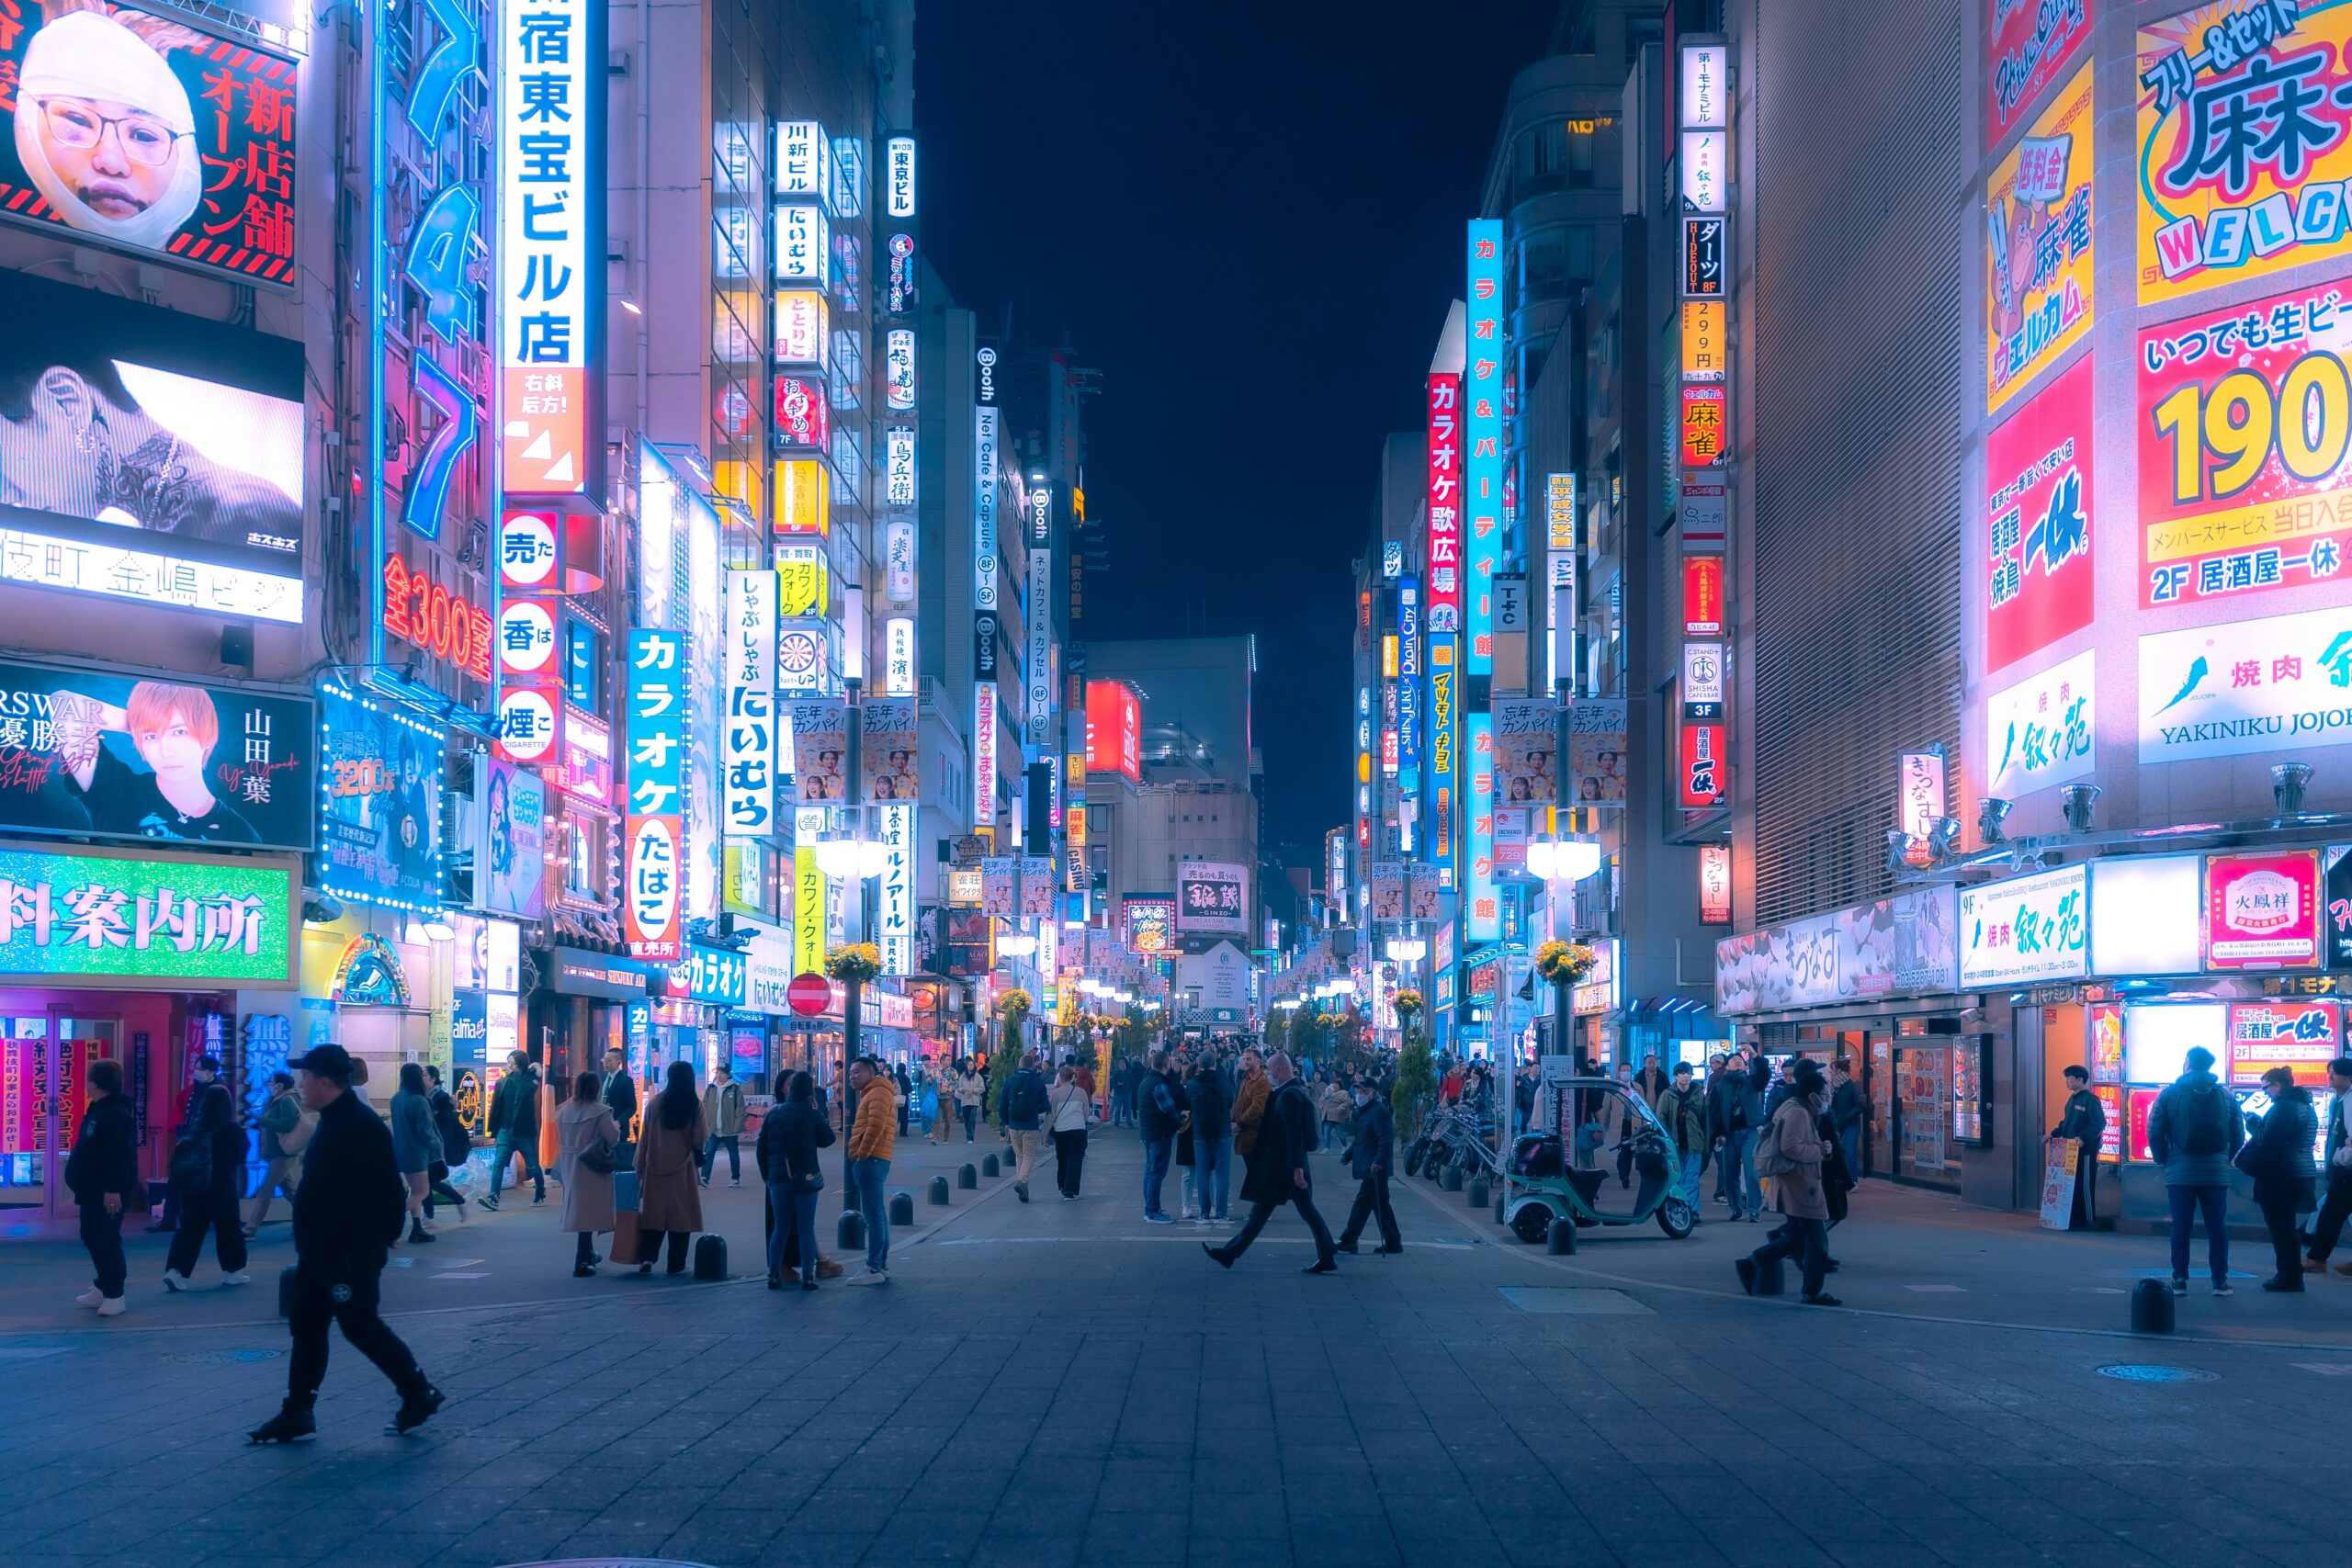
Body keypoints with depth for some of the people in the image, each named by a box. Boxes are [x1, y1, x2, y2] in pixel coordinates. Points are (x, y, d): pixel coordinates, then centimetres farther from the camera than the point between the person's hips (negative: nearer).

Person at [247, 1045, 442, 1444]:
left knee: (359, 1325, -2)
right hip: (322, 1253, 10)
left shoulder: (360, 1127, -20)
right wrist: (306, 1243, 21)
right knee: (305, 1326, 10)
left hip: (351, 1254, -10)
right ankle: (297, 1414, 14)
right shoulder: (334, 1122, 13)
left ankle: (419, 1393, 12)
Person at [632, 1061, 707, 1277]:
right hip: (683, 1169, -1)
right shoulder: (695, 1105, -7)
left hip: (656, 1168, 1)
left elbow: (644, 1137, 0)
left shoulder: (655, 1103, -3)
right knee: (680, 1214, 6)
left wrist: (640, 1166, 8)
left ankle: (646, 1258, -4)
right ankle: (676, 1264, 7)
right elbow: (699, 1139, -7)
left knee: (654, 1212, 8)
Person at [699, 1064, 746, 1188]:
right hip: (713, 1129, 2)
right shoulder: (710, 1089, 6)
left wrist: (738, 1129, -11)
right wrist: (705, 1126, -2)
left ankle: (735, 1179, 21)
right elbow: (705, 1109, 7)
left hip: (730, 1130, -2)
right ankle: (704, 1178, -13)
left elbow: (740, 1111, -6)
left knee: (734, 1155, 10)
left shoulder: (735, 1089, -5)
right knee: (708, 1153, -10)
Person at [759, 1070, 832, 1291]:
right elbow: (827, 1139, 4)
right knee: (806, 1229, 2)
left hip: (778, 1177, 3)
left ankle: (774, 1276, 7)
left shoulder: (774, 1113, 6)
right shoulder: (810, 1114, -6)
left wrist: (766, 1174, 15)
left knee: (779, 1228, 11)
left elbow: (761, 1148, 7)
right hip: (805, 1177, -3)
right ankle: (807, 1277, 0)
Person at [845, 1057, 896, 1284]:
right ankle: (882, 1266, 15)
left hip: (870, 1161, -11)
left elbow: (875, 1127, -22)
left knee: (874, 1216, -12)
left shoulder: (878, 1093, -10)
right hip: (871, 1161, 11)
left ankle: (875, 1269, -14)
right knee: (877, 1215, 12)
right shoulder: (871, 1094, 23)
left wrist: (862, 1154, -17)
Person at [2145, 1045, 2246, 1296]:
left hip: (2180, 1172, -2)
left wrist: (2164, 1160, 7)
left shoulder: (2170, 1093, -2)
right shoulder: (2225, 1096, 5)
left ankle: (2180, 1280, 4)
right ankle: (2220, 1281, 5)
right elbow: (2238, 1135, 4)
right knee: (2217, 1226, 6)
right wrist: (2225, 1160, 16)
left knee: (2180, 1226, 4)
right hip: (2217, 1173, 2)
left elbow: (2155, 1133, -6)